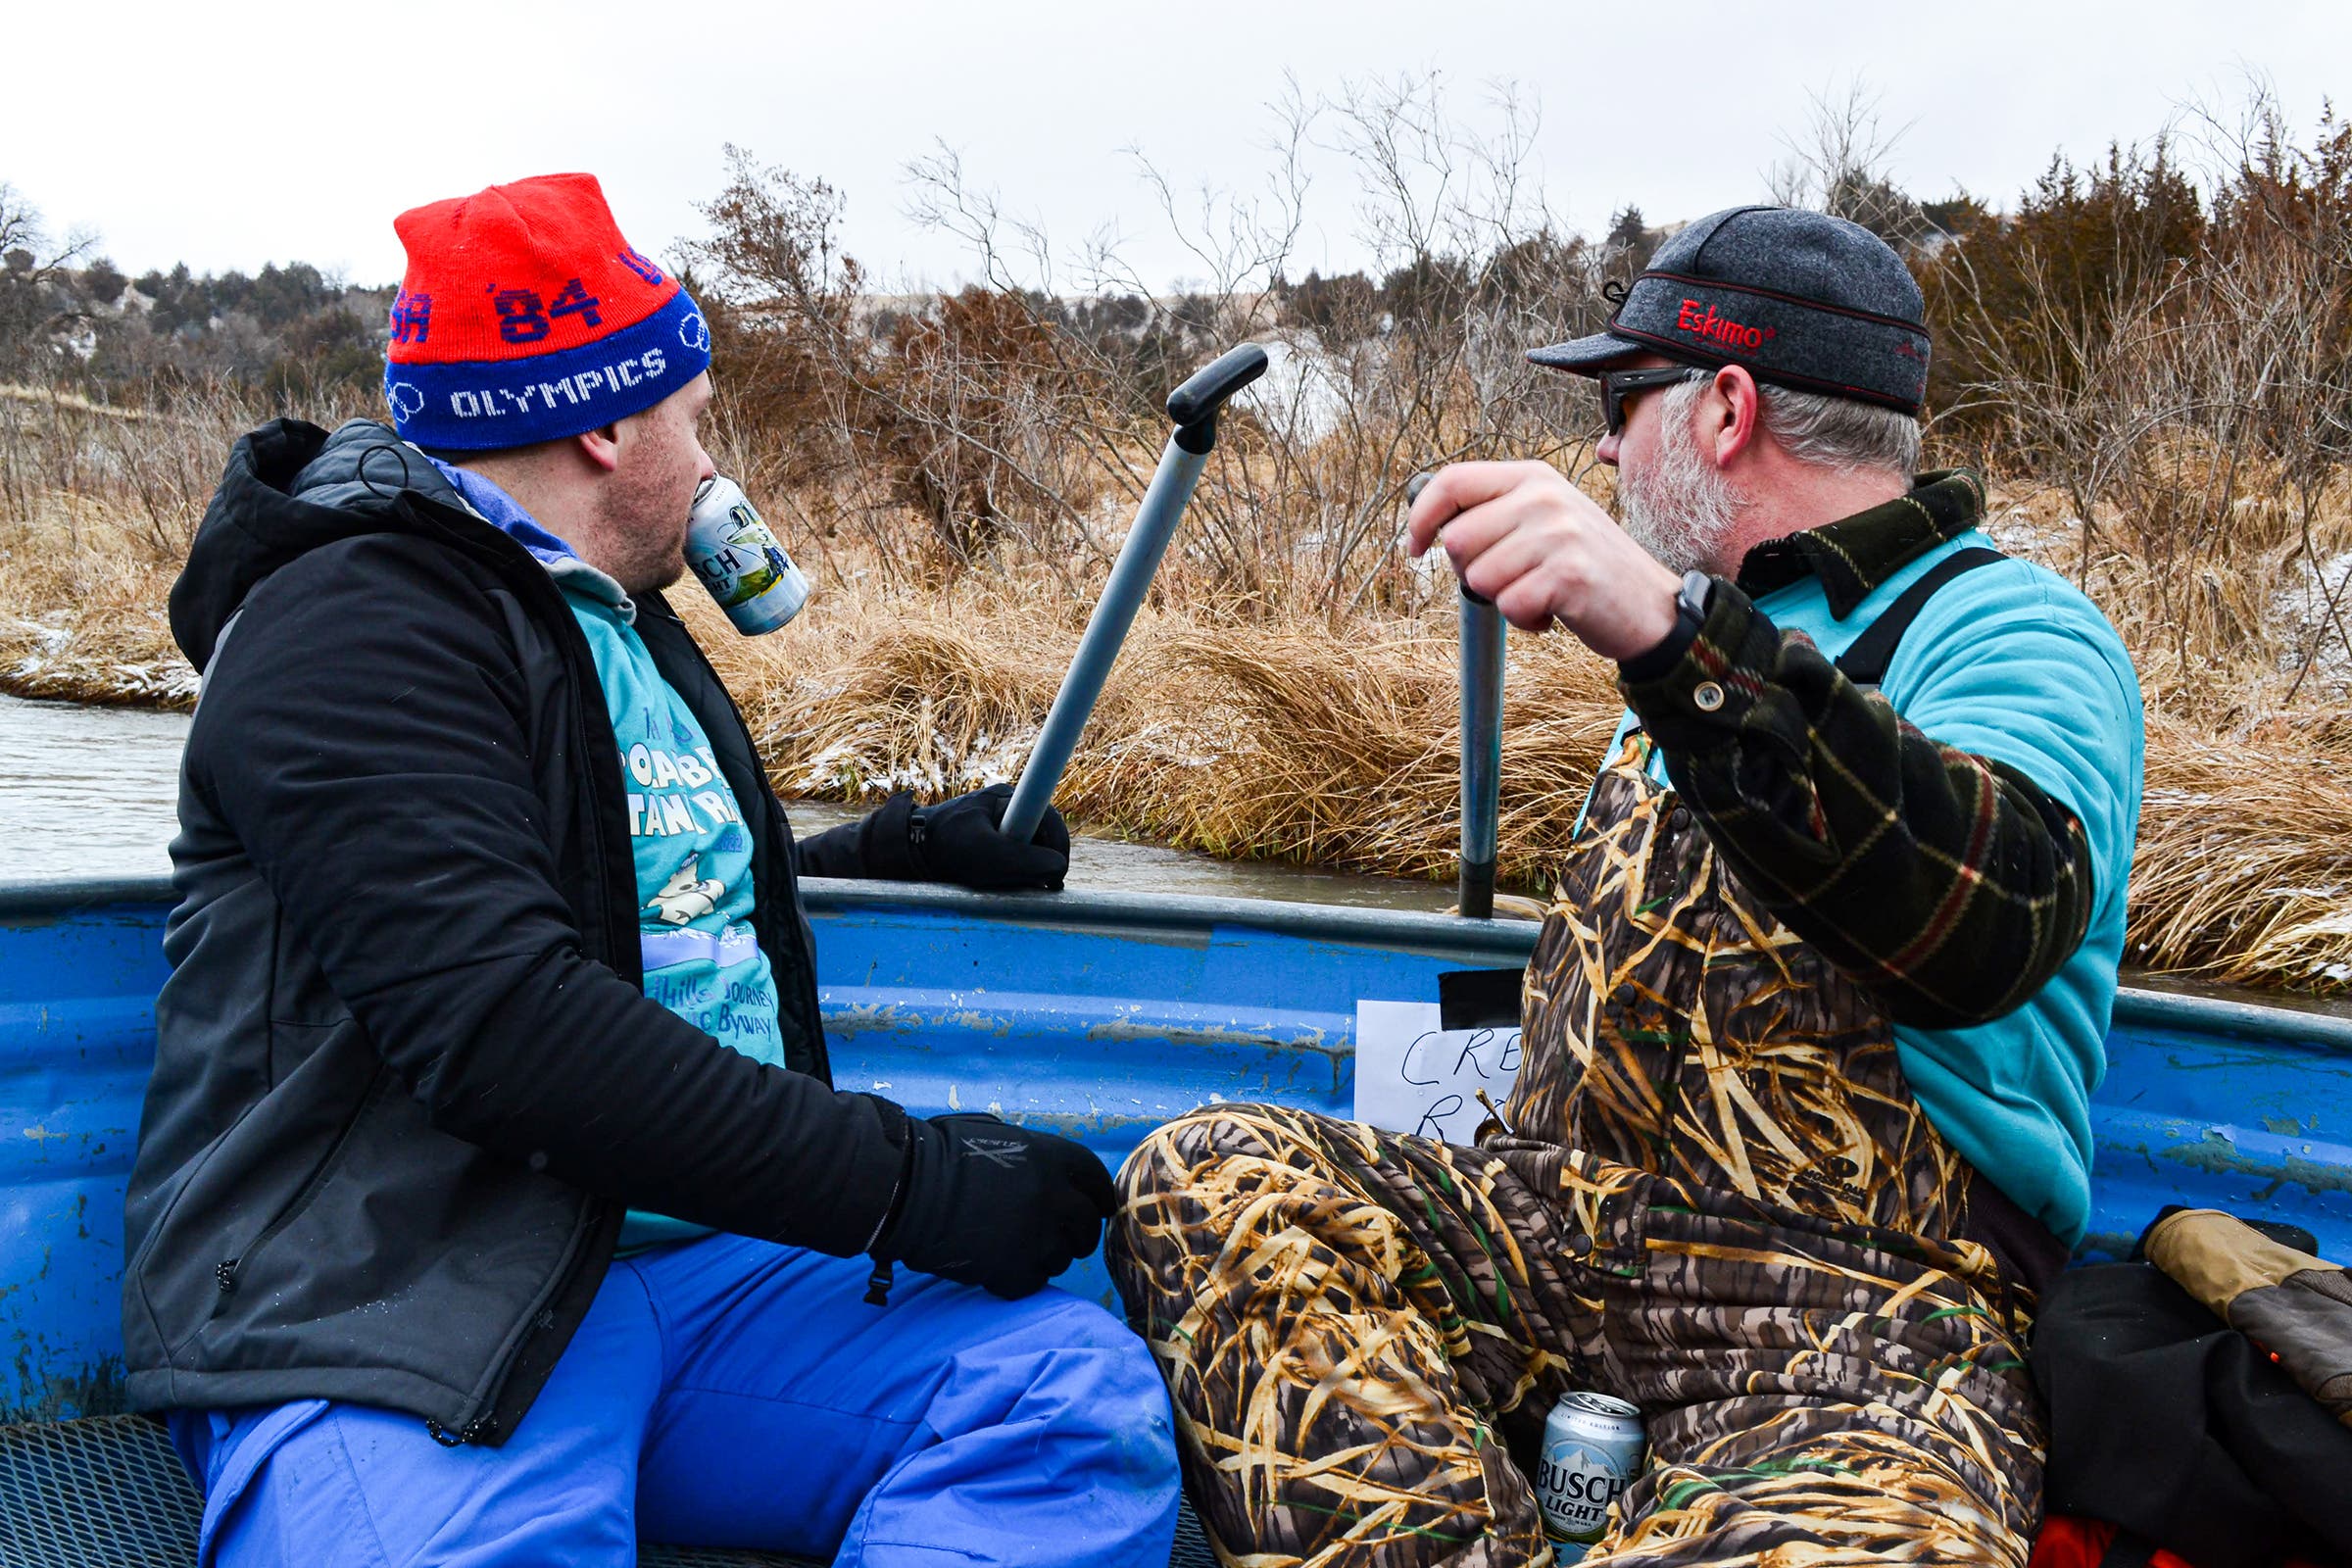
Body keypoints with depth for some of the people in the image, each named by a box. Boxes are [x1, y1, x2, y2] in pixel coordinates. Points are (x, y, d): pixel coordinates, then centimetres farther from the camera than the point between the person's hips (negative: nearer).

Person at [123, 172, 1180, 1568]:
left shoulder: (621, 628, 23)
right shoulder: (358, 631, -8)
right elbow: (500, 1023, -22)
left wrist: (909, 846, 35)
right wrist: (909, 1182, -21)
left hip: (698, 1266, 9)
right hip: (394, 1312, -8)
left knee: (1088, 1396, -18)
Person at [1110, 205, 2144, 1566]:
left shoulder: (2012, 628, -2)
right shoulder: (1720, 625, 24)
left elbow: (1996, 919, -27)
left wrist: (1676, 636, -35)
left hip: (1864, 1312, -8)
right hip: (1560, 1229, 8)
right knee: (1204, 1181, -15)